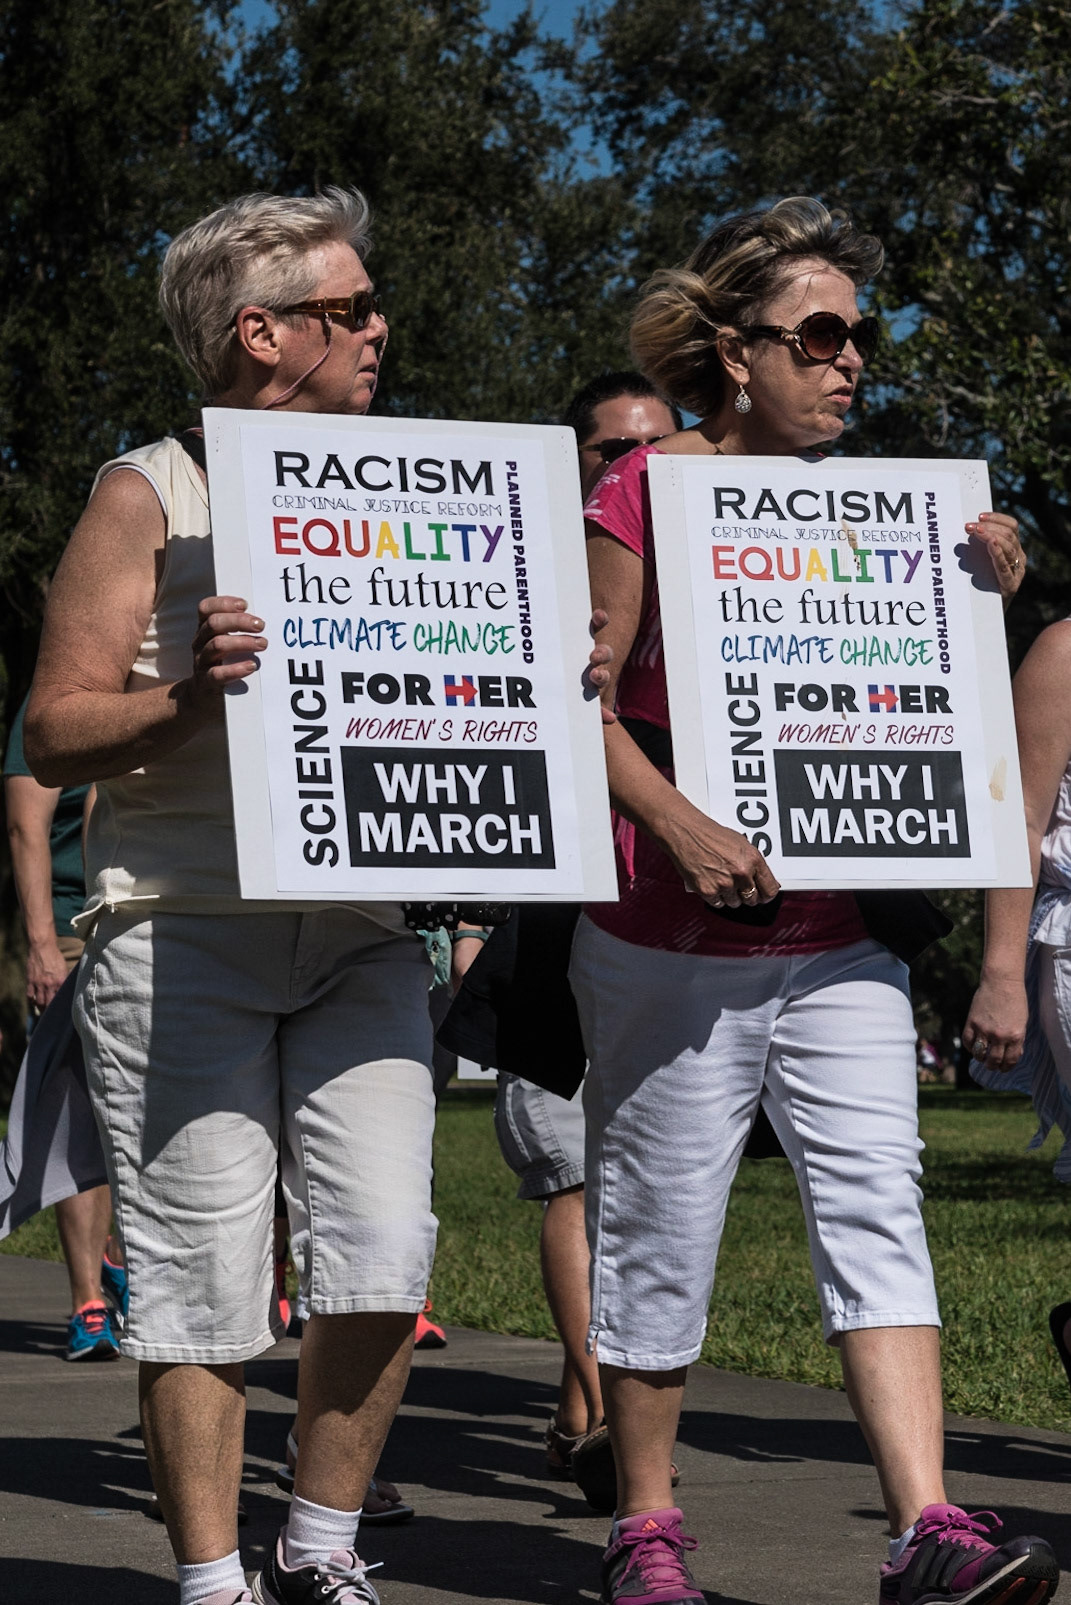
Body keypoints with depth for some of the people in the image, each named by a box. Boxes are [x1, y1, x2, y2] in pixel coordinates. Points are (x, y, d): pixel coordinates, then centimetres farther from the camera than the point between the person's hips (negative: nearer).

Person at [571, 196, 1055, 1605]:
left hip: (842, 934, 5)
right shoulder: (640, 493, -5)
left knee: (877, 1201, -6)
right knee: (660, 1232, 4)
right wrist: (683, 831, -23)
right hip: (674, 943, -5)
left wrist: (982, 599, 1)